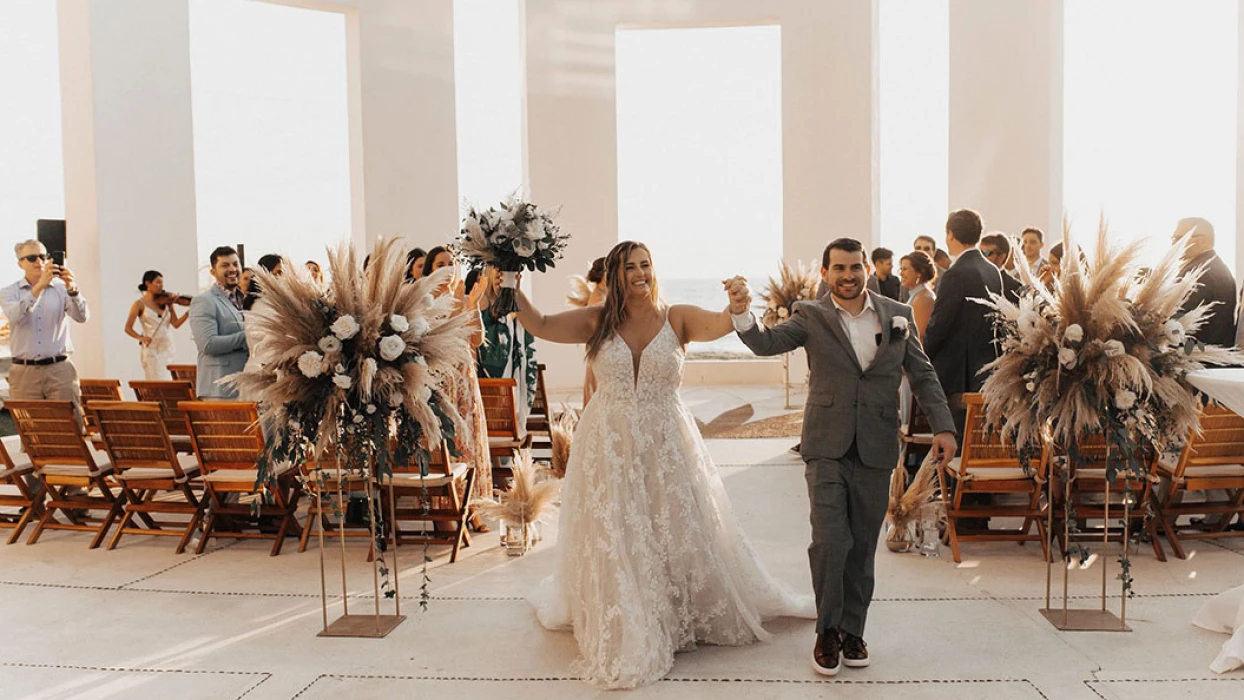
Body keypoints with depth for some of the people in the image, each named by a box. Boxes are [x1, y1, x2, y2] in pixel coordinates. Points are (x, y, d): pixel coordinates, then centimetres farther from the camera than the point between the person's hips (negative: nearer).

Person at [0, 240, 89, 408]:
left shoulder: (61, 288, 8)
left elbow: (82, 317, -8)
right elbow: (15, 317, -15)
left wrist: (72, 289, -25)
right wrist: (39, 287, -27)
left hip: (60, 369, 0)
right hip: (25, 372, 0)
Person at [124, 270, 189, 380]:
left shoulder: (166, 301, 9)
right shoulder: (140, 304, -1)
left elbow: (176, 324, -1)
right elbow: (128, 328, -2)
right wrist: (141, 338, -20)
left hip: (168, 349, 4)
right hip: (151, 350, -4)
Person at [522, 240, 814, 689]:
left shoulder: (678, 319, -4)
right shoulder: (597, 322, 0)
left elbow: (721, 324, -20)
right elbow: (540, 325, -1)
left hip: (666, 445, 0)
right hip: (609, 448, 1)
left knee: (678, 531, 10)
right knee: (613, 541, 5)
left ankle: (698, 613, 31)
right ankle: (624, 636, 20)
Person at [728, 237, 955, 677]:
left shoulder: (897, 315, 6)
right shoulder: (811, 317, 0)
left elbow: (923, 375, 10)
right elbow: (766, 343, -13)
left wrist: (942, 426, 1)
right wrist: (742, 312, -33)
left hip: (876, 451, 2)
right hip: (827, 447, -2)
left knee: (862, 547, 10)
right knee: (830, 541, -10)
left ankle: (852, 632, 25)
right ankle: (827, 631, 10)